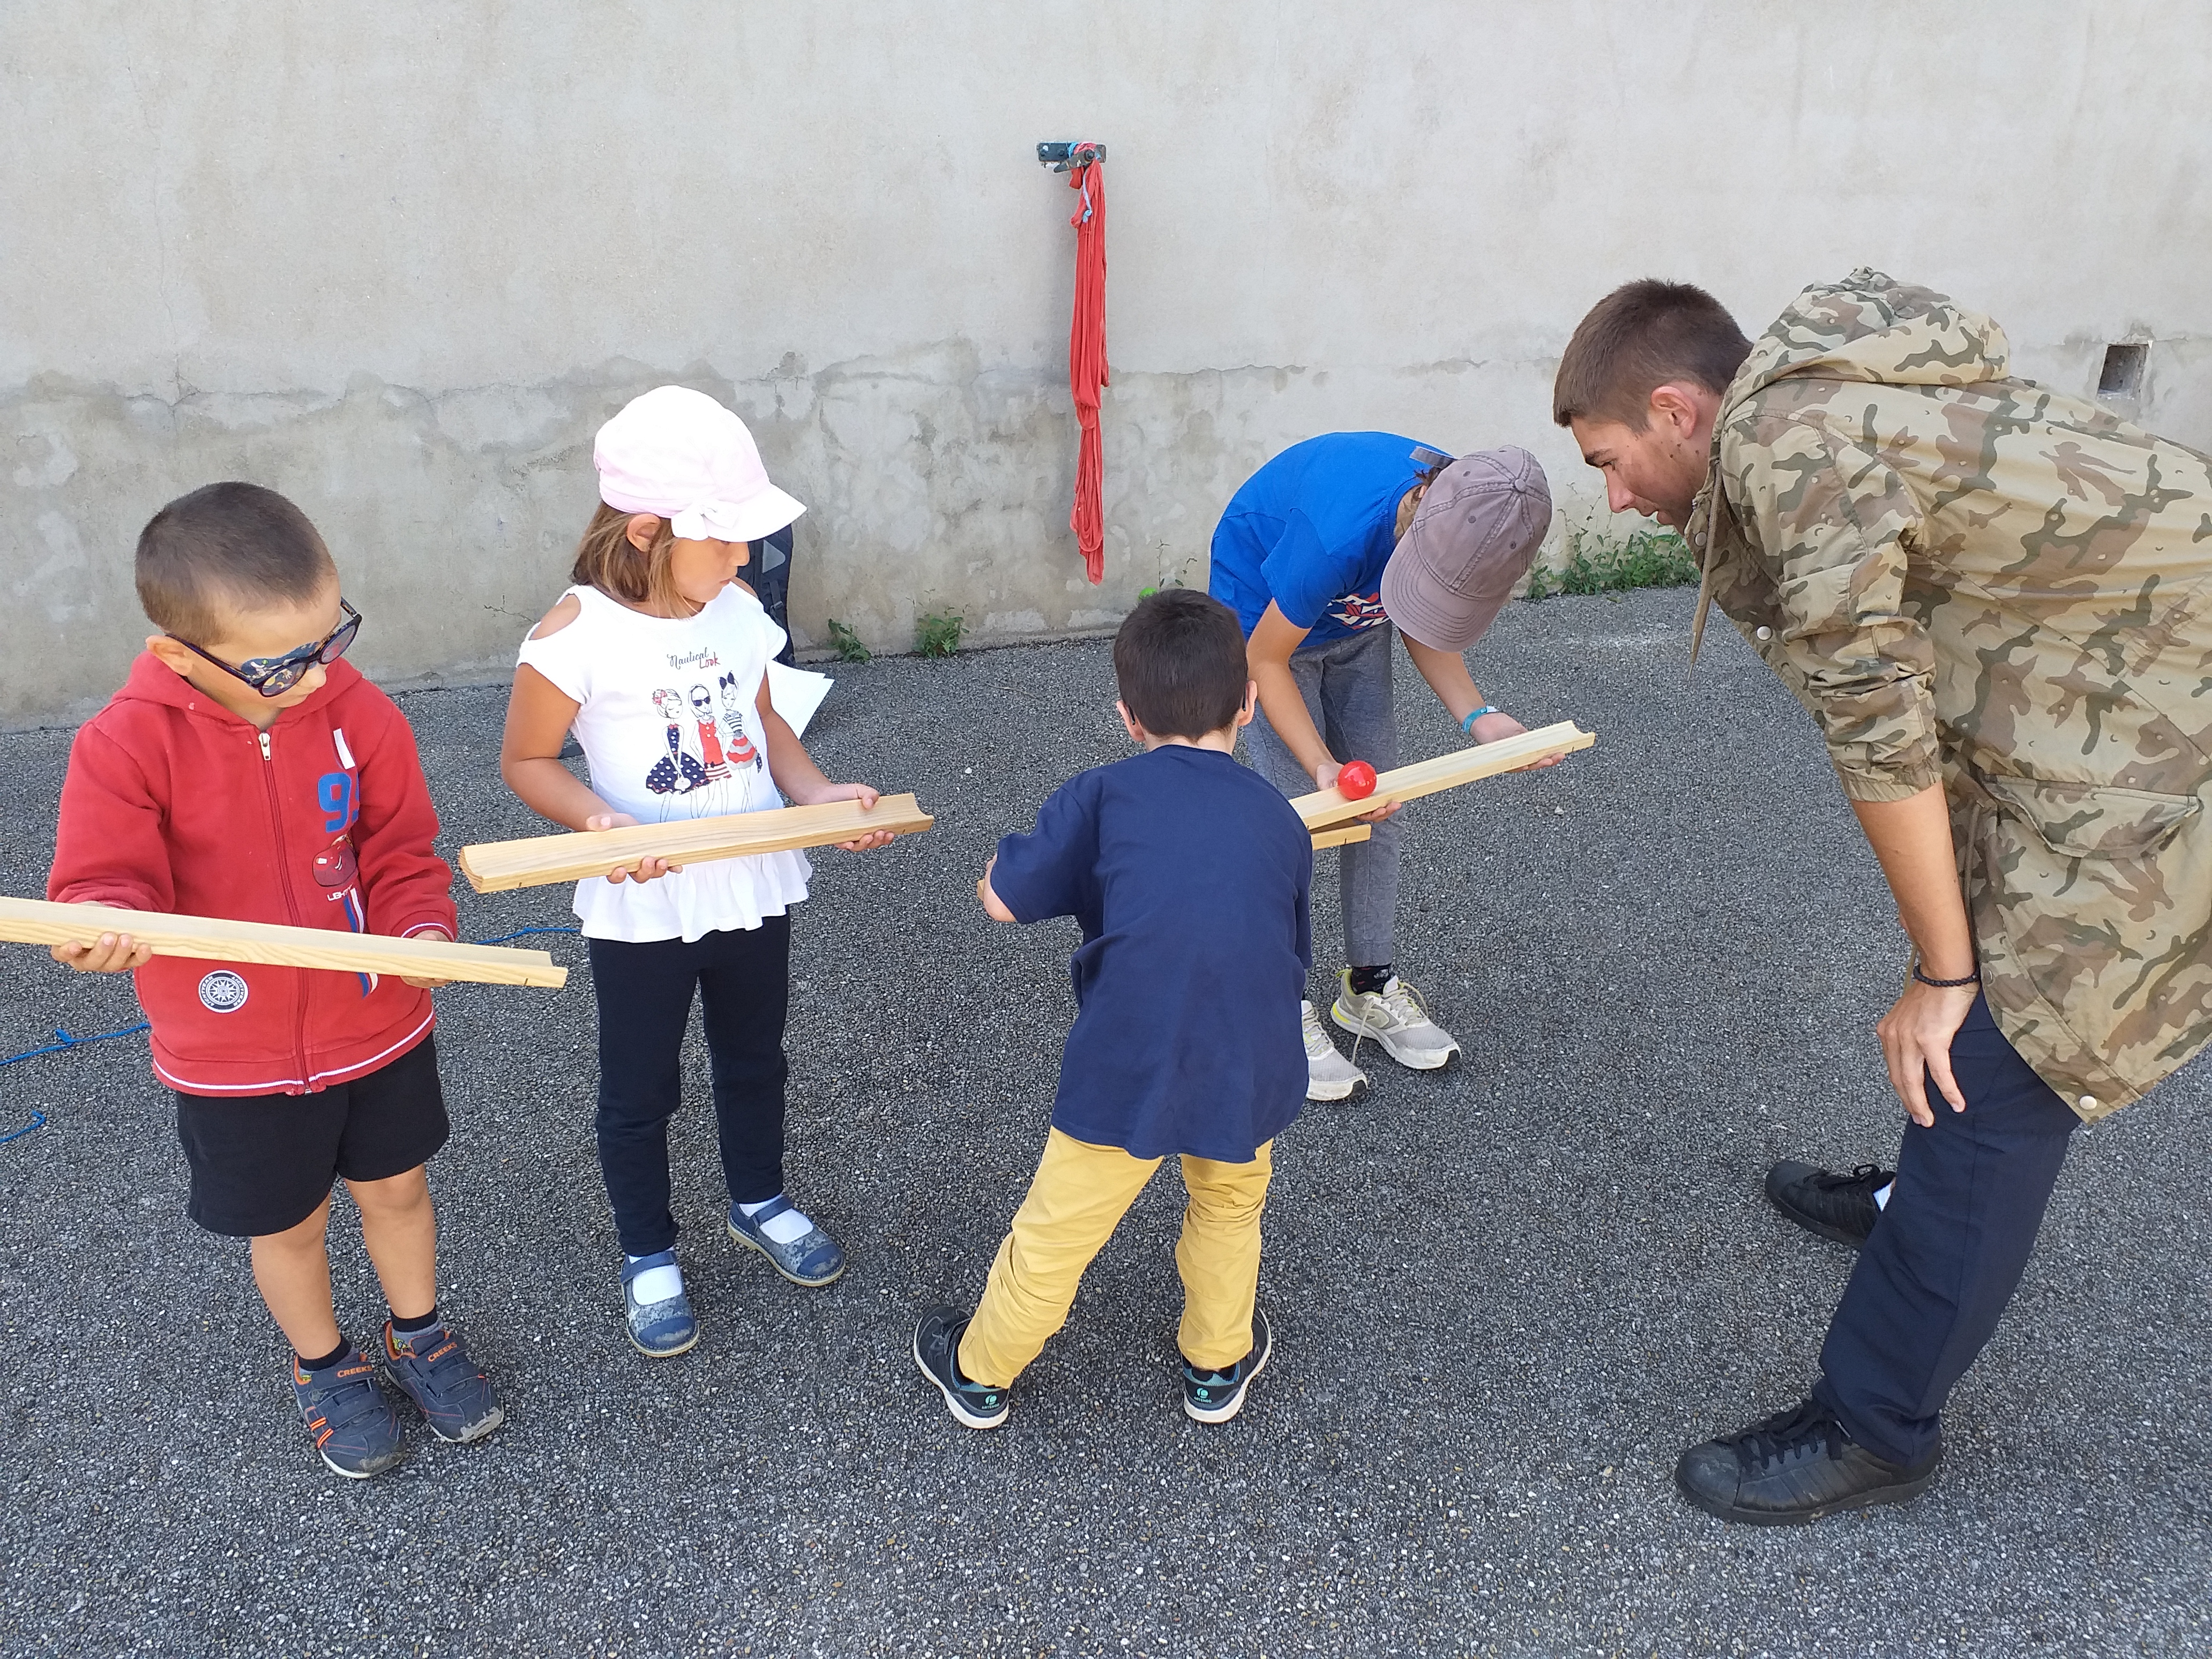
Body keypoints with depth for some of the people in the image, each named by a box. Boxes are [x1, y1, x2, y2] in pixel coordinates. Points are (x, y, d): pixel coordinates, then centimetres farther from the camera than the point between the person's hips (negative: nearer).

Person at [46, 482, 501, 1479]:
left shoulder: (358, 711, -14)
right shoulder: (127, 744, -21)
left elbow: (399, 847, -6)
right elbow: (106, 880, -18)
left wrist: (422, 928, -24)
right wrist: (106, 927, -40)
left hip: (379, 1022, 2)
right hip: (235, 1057, -2)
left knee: (397, 1185, 21)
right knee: (288, 1222, 19)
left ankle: (419, 1336, 48)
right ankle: (324, 1369, 47)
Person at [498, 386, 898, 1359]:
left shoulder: (738, 611, -4)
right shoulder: (576, 638, -21)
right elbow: (526, 760, -10)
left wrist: (814, 792, -7)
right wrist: (596, 821, -28)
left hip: (755, 888, 5)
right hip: (642, 910, -5)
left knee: (754, 1062, 25)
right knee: (640, 1093, 16)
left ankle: (760, 1203, 50)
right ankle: (649, 1257, 39)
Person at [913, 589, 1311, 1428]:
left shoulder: (1104, 794, -3)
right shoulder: (1281, 821, 7)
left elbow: (1002, 897, -2)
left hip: (1125, 1071, -2)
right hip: (1250, 1074, 3)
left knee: (1055, 1233, 17)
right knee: (1229, 1215, 29)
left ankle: (981, 1372, 39)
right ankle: (1218, 1364, 49)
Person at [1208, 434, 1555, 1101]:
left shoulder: (1472, 520, -24)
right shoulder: (1341, 536, -43)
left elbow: (1421, 626, -6)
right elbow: (1266, 660, -27)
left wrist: (1477, 718, -20)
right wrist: (1323, 766, -35)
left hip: (1353, 622, 6)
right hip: (1266, 617, -6)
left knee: (1377, 804, 5)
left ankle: (1370, 985, 20)